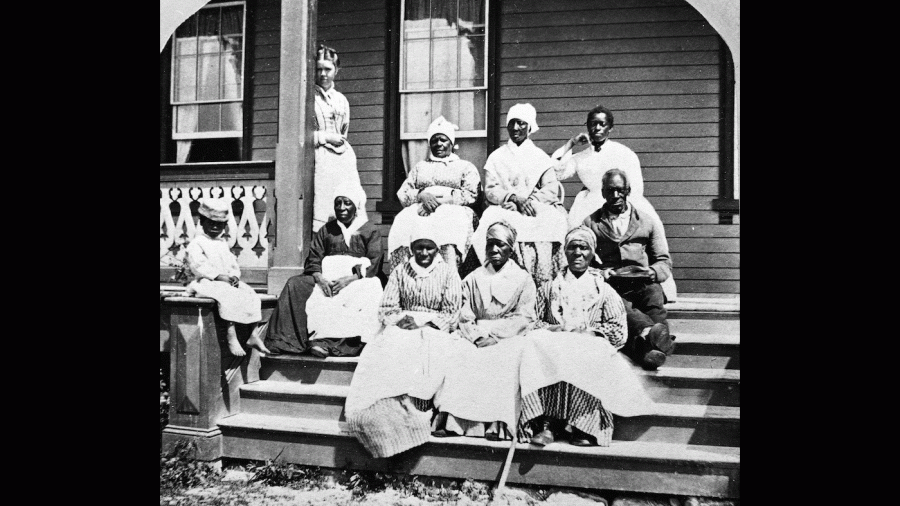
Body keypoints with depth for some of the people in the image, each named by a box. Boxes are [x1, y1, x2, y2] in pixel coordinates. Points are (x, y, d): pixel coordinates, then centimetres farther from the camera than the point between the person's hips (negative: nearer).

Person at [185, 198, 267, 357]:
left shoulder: (223, 243, 22)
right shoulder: (197, 243, -1)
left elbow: (233, 262, 18)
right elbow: (198, 265, -14)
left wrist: (235, 276, -4)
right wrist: (219, 276, -22)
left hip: (228, 281, 7)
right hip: (206, 282, -7)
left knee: (251, 295, -11)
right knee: (228, 296, -34)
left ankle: (253, 334, -7)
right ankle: (231, 337, -34)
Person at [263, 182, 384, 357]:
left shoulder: (371, 231, 10)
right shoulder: (326, 230, 21)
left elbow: (373, 265, -2)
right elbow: (313, 260, 11)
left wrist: (349, 279, -18)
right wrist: (320, 279, -12)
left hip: (358, 281, -3)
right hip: (327, 279, 3)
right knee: (295, 285, -23)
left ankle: (326, 341, -43)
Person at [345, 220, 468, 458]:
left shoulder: (448, 272, 9)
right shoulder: (400, 271, 17)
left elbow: (451, 316, 2)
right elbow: (386, 309, 11)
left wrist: (421, 320, -13)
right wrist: (401, 319, -11)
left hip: (435, 332, -2)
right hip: (401, 331, 2)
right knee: (383, 359, -31)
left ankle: (413, 419, -32)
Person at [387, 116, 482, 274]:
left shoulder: (465, 167, 21)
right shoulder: (420, 167, 31)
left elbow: (471, 195, 4)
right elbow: (402, 193, 17)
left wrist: (440, 201, -10)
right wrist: (422, 196, -7)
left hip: (454, 211, -2)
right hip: (421, 209, 2)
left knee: (450, 225, -40)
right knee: (404, 222, -33)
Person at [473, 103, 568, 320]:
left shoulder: (540, 156, 19)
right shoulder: (496, 157, 18)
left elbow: (551, 189, 5)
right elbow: (490, 191, 4)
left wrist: (530, 200, -14)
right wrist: (516, 198, -12)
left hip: (537, 212, 0)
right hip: (505, 211, 0)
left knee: (542, 244, -31)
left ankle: (540, 312, -32)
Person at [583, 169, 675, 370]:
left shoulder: (648, 222, 20)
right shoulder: (590, 223, 18)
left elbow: (664, 262, 18)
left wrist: (652, 272, -6)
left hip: (641, 284, 2)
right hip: (609, 286, -1)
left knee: (654, 293, -35)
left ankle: (645, 346, -57)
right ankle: (651, 332, -65)